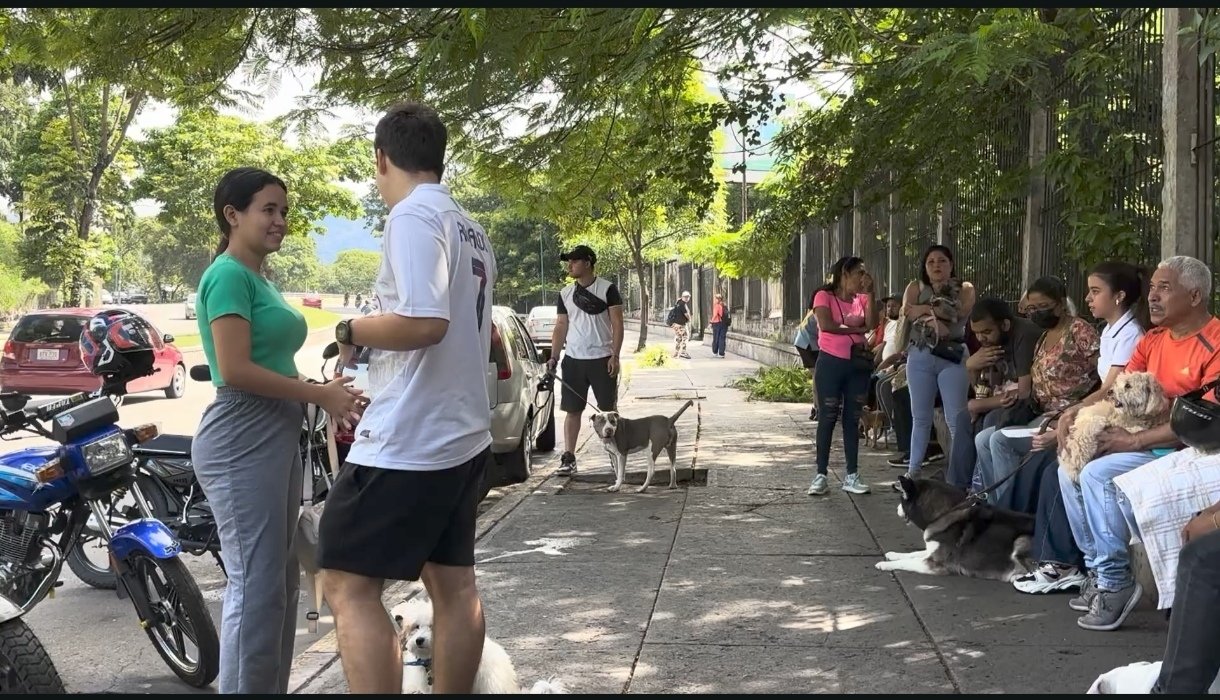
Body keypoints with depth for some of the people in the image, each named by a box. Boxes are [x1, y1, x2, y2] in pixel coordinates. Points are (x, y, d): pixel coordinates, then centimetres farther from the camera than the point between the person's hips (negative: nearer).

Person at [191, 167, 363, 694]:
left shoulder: (261, 279, 18)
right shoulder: (228, 276, -11)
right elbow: (235, 370, -19)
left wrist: (326, 393, 10)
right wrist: (319, 394, -14)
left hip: (278, 439, 10)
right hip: (241, 442, -10)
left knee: (282, 580, 14)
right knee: (256, 586, -7)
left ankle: (273, 690, 23)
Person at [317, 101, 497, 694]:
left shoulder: (413, 216, -13)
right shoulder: (471, 230, 16)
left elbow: (425, 322, -25)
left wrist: (352, 330, -10)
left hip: (406, 443, -10)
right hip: (462, 436, 10)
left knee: (348, 587, -6)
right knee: (454, 584, 13)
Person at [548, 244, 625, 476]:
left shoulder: (607, 289, -4)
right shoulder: (565, 293, 9)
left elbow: (617, 324, -5)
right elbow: (561, 327, 11)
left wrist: (614, 356, -13)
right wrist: (554, 357, 1)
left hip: (602, 359, -4)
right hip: (573, 360, 4)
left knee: (609, 410, 5)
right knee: (572, 411, 3)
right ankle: (568, 458, 5)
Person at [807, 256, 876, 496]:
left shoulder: (862, 298, 9)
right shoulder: (824, 296, -4)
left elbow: (872, 323, -6)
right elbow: (826, 325, -19)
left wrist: (869, 295, -9)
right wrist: (857, 329, -8)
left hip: (857, 364, 4)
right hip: (831, 363, -4)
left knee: (852, 419, 7)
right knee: (827, 418, -1)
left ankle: (852, 475, 12)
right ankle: (821, 475, 3)